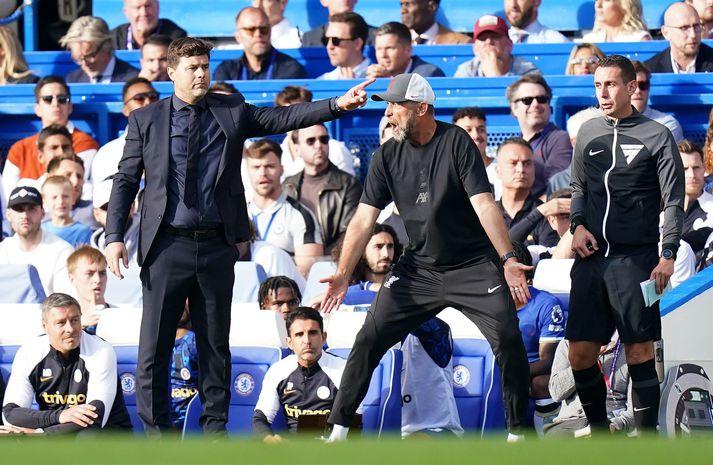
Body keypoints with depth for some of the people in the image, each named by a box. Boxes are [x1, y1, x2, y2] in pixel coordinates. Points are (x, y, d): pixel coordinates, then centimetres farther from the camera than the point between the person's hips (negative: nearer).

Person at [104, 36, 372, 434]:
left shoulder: (232, 111, 7)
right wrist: (115, 237, -4)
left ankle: (216, 427, 16)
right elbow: (126, 181, 5)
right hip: (167, 246, -2)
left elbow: (284, 118, -2)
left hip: (217, 245, 2)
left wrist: (338, 105, -15)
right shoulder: (146, 120, 4)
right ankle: (156, 430, 6)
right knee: (155, 346, -1)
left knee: (216, 344, 8)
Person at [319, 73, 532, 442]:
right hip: (417, 269, 4)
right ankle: (337, 431, 2)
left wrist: (508, 260, -27)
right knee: (369, 340, -6)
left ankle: (518, 432, -3)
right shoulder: (387, 156, -1)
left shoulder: (456, 142, -12)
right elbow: (364, 218, -1)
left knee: (508, 338, -17)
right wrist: (344, 273, -12)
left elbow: (484, 205, -18)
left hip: (474, 266, -3)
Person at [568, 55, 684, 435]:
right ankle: (599, 431, 20)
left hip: (635, 259, -4)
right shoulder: (588, 132, 12)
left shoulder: (656, 136, -1)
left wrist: (668, 254, -11)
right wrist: (578, 225, 5)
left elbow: (673, 201, -2)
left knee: (639, 352, -6)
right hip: (591, 257, 4)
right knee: (580, 354, 2)